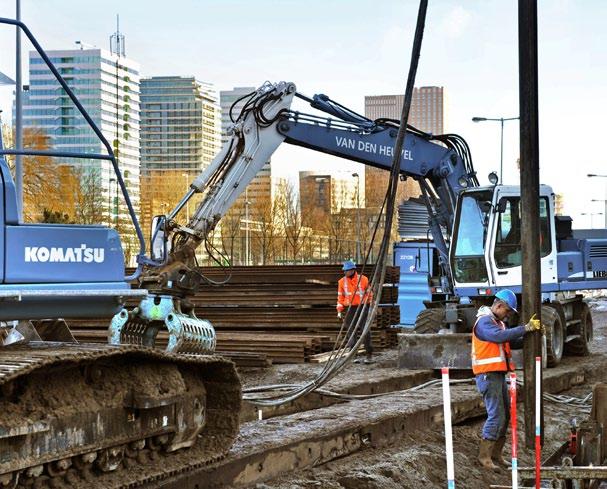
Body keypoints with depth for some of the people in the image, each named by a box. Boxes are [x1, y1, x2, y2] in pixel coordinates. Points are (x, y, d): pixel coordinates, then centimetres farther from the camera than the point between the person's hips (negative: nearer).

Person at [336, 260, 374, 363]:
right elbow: (340, 297, 8)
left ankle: (369, 355, 1)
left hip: (363, 307, -2)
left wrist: (371, 307, 9)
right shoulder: (342, 281, 3)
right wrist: (339, 311, 3)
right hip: (350, 308, 2)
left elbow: (369, 294, 7)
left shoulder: (363, 279, -2)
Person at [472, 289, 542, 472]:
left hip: (498, 375, 10)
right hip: (488, 376, -10)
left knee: (505, 415, 12)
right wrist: (525, 328, -28)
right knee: (496, 416, -11)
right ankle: (484, 456, -6)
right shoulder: (484, 321, -13)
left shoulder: (498, 322, 19)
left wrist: (532, 333, 0)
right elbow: (500, 336, -31)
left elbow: (513, 342, 16)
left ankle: (496, 454, 20)